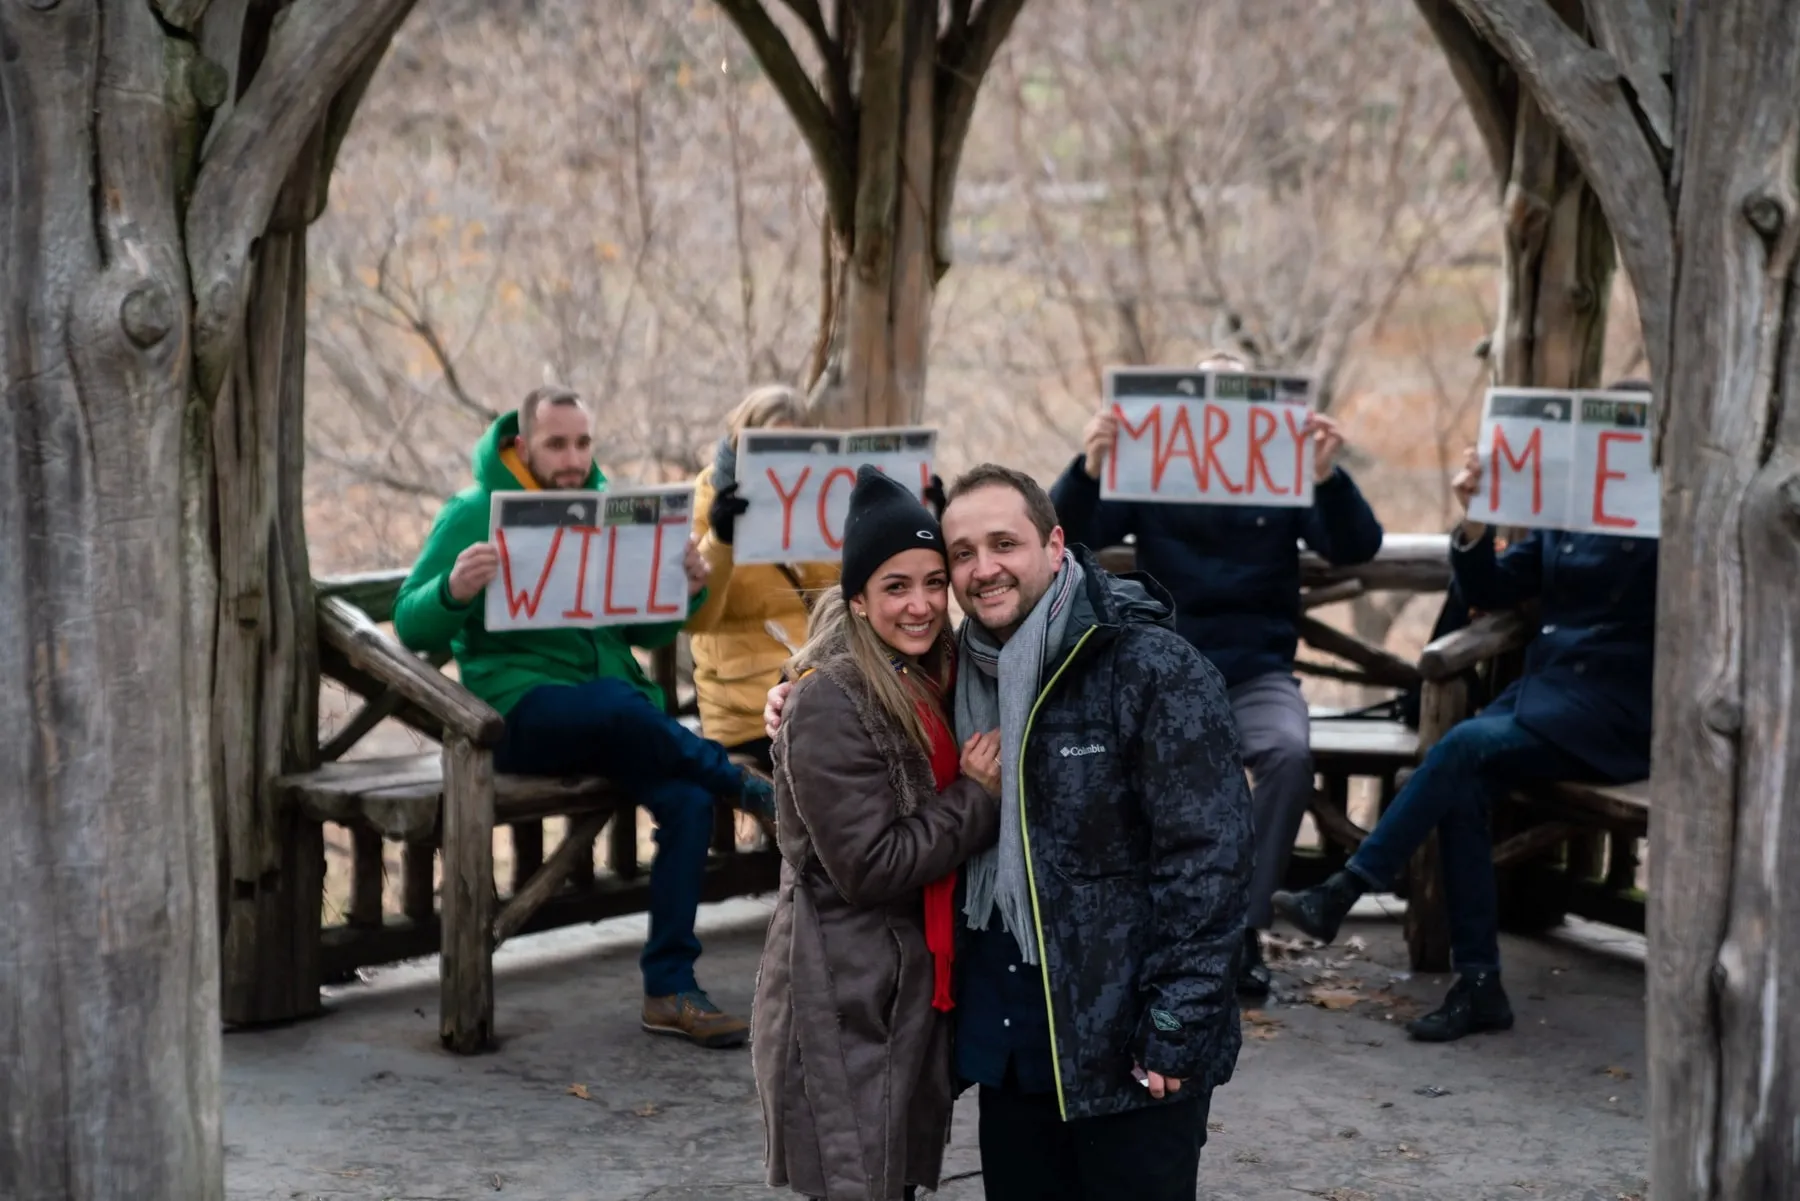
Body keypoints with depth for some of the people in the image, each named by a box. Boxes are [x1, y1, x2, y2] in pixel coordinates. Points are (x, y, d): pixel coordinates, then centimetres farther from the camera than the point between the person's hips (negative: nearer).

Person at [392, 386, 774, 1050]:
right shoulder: (473, 513, 1)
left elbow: (644, 633, 19)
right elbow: (411, 626, -5)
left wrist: (685, 592, -2)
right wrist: (455, 592, -27)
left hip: (615, 703, 5)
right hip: (521, 707, -5)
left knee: (688, 798, -23)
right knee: (620, 705, -37)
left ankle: (669, 990, -15)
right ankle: (743, 783, -11)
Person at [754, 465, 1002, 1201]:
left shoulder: (933, 684, 9)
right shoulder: (830, 703, -17)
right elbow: (868, 865, -20)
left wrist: (984, 788, 2)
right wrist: (978, 798, -14)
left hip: (913, 988, 8)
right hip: (844, 1001, -8)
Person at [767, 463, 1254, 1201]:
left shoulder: (1154, 670, -13)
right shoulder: (963, 675, 9)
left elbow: (1206, 860, -15)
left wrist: (1177, 1032, -18)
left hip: (1128, 1048, -7)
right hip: (1007, 1044, 7)